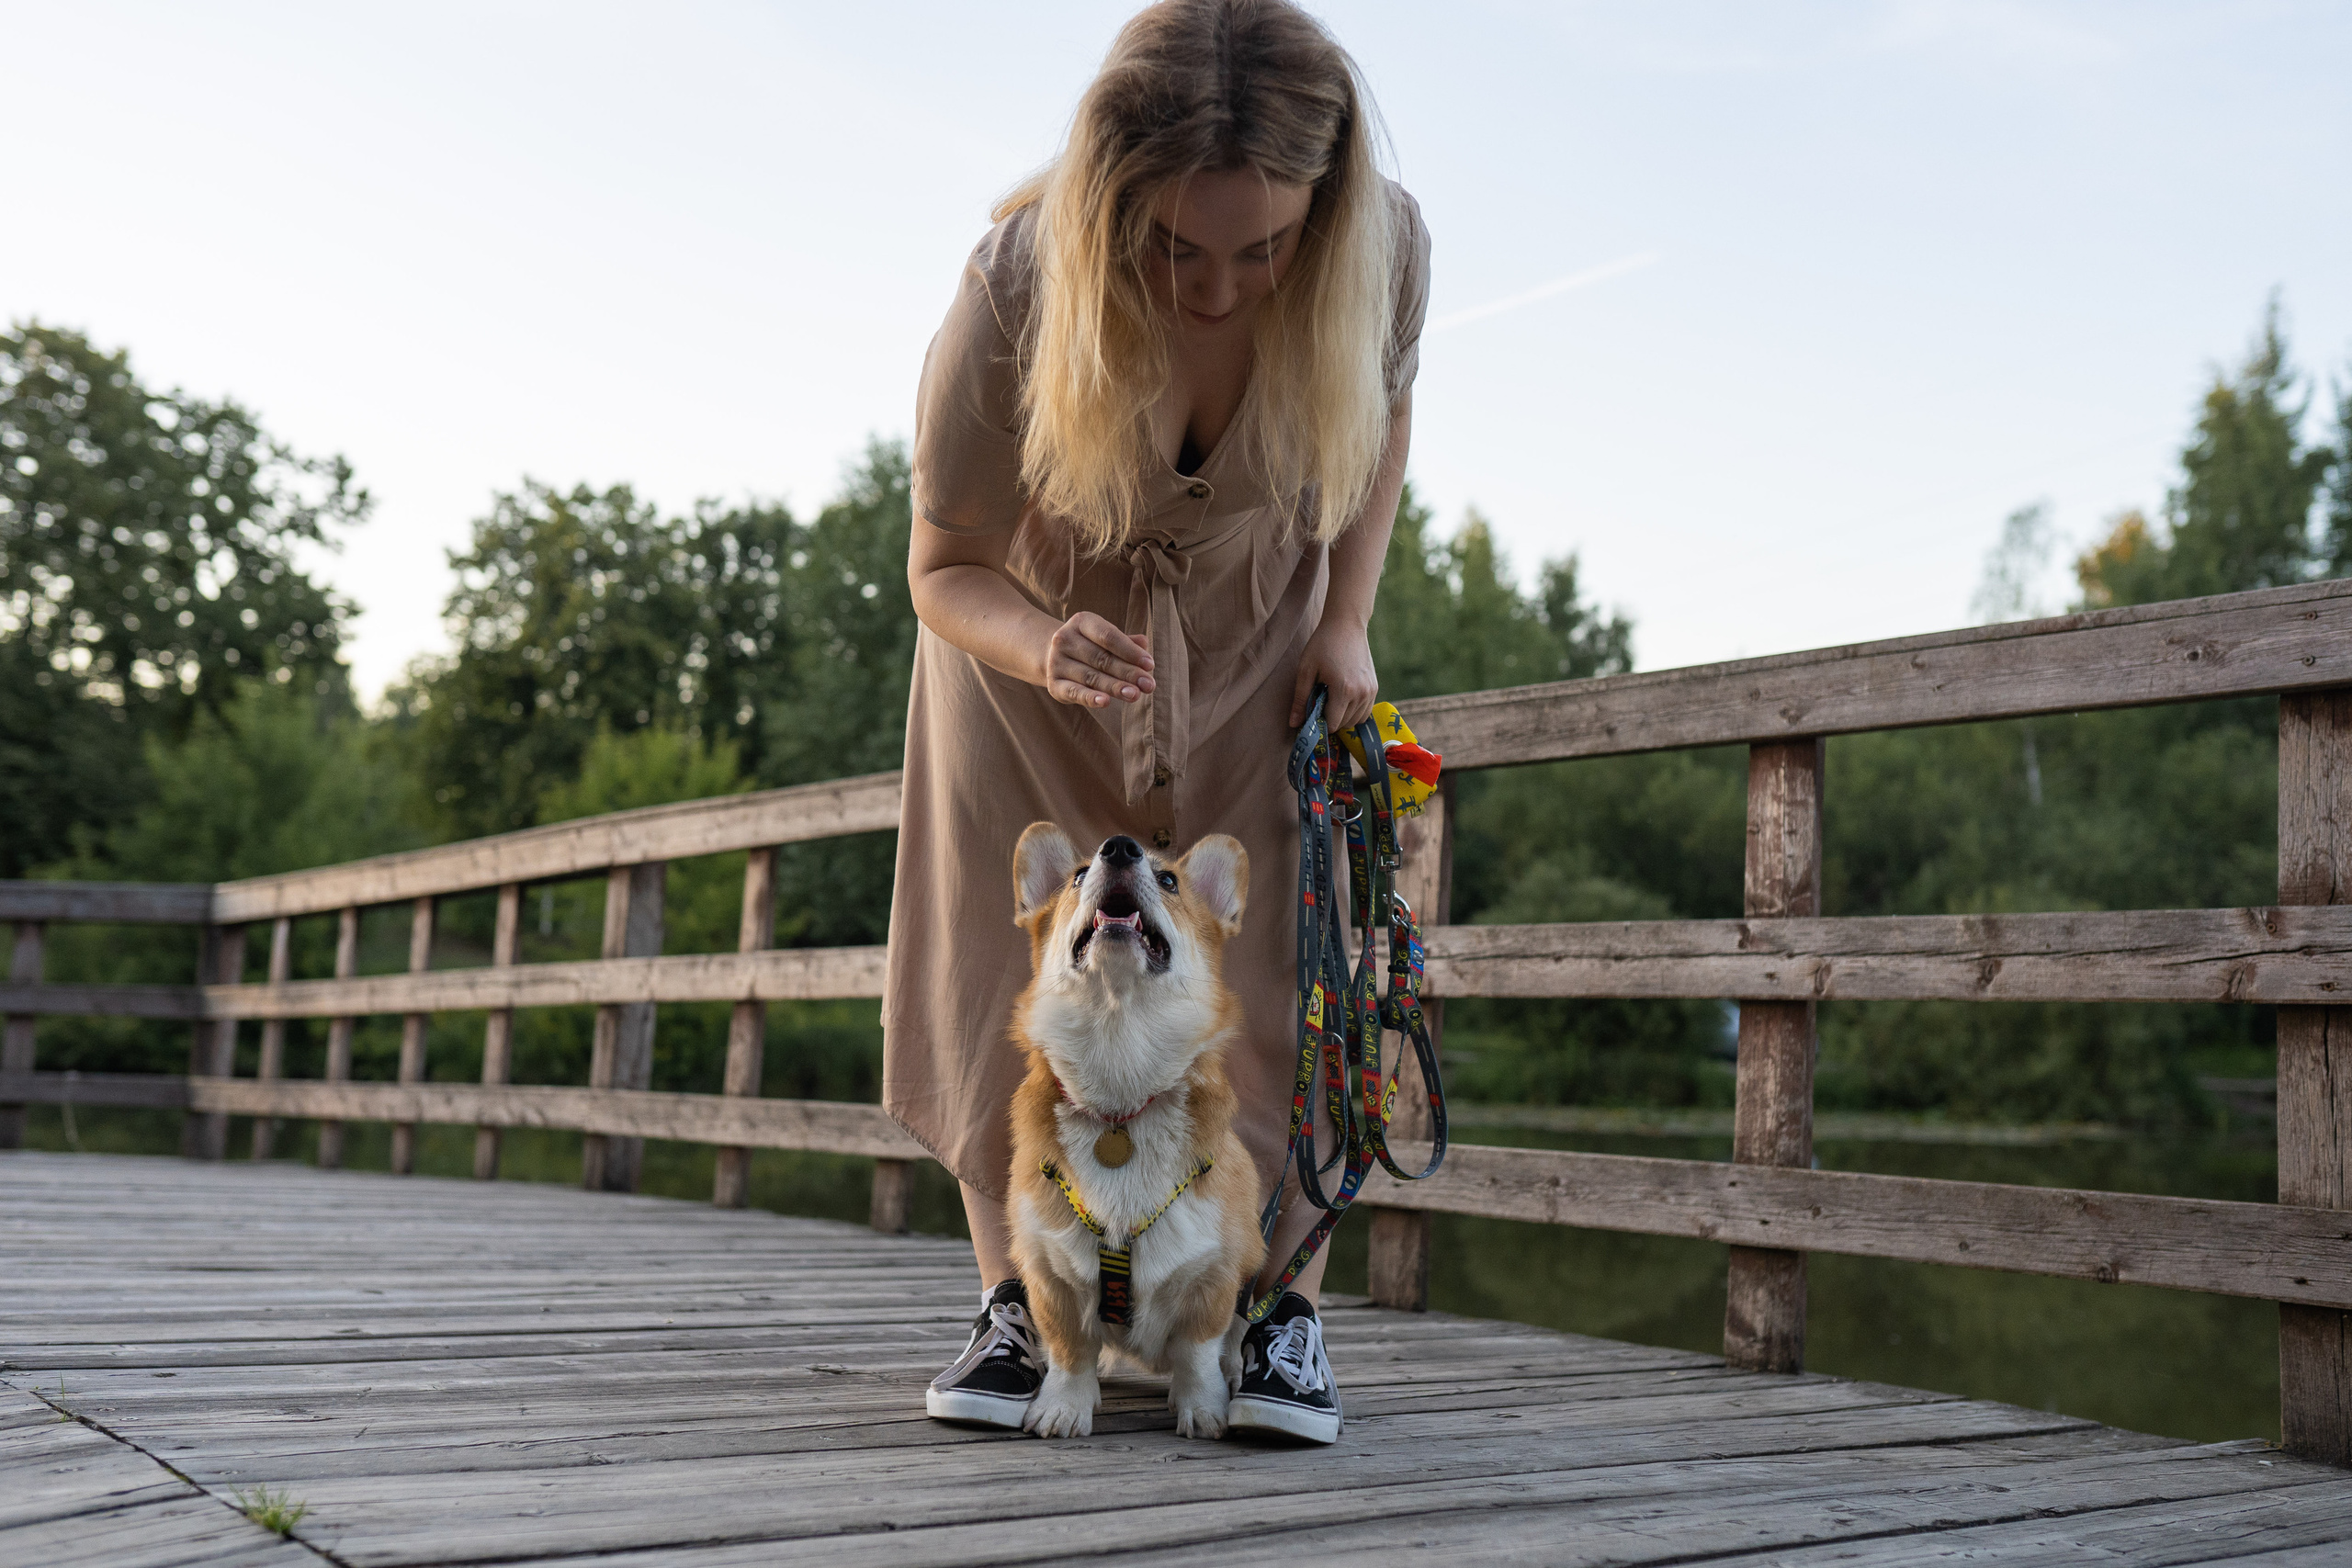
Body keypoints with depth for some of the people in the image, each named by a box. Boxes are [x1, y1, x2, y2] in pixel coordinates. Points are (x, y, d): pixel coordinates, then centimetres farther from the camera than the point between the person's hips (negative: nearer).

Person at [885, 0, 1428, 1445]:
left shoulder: (1383, 246, -28)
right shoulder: (1015, 291, -35)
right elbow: (946, 567, -20)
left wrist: (1347, 623, -11)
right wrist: (1043, 647, -43)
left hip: (1253, 644, 1)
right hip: (1035, 637, -1)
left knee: (1265, 959, -9)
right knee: (1010, 971, -5)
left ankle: (1277, 1297, 2)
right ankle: (1023, 1296, 8)